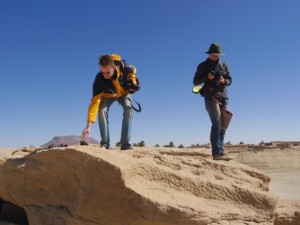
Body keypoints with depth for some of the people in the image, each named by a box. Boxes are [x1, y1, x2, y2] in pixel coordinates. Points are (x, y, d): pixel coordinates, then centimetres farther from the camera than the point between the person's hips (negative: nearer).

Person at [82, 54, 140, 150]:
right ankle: (104, 143, -14)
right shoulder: (99, 79, -40)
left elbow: (133, 71, -9)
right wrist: (89, 125, -48)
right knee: (102, 110, -25)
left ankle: (125, 144, -20)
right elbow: (95, 102, -43)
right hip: (108, 95, -1)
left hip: (124, 92, 1)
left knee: (128, 109, -24)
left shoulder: (124, 68, -37)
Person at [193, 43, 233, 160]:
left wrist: (224, 81, -8)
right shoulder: (203, 66, 4)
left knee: (223, 125, 2)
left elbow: (230, 80, 15)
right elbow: (196, 81, 1)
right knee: (217, 124, -15)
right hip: (210, 97, -5)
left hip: (223, 97, 5)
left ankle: (218, 152, 8)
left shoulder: (223, 65, 15)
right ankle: (218, 152, -17)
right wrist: (207, 77, -15)